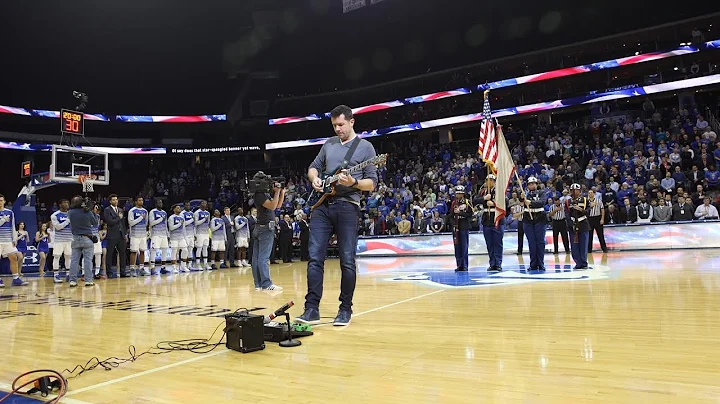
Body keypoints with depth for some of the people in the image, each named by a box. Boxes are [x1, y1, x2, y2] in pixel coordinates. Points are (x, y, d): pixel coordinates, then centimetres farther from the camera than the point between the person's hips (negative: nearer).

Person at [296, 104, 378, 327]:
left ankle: (346, 309, 12)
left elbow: (373, 183, -1)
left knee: (347, 261, -1)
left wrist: (354, 183, -20)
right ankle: (312, 309, 3)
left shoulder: (365, 147, 3)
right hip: (322, 205, 4)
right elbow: (313, 167, 25)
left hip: (347, 207, -4)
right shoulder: (329, 144, 17)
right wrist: (315, 178, 2)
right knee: (315, 257, -2)